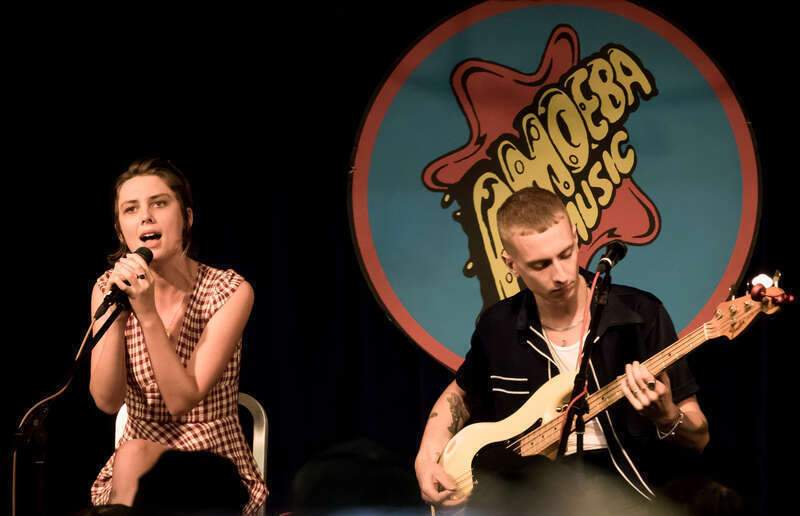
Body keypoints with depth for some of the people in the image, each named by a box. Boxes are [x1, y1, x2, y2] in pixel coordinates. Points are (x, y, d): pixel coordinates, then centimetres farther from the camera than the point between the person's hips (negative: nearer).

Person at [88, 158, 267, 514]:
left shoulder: (230, 292, -11)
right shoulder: (107, 290, 0)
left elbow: (182, 400, -18)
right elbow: (107, 401, -10)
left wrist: (147, 313, -27)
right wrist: (116, 312, -22)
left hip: (215, 473, -3)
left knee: (133, 459, -33)